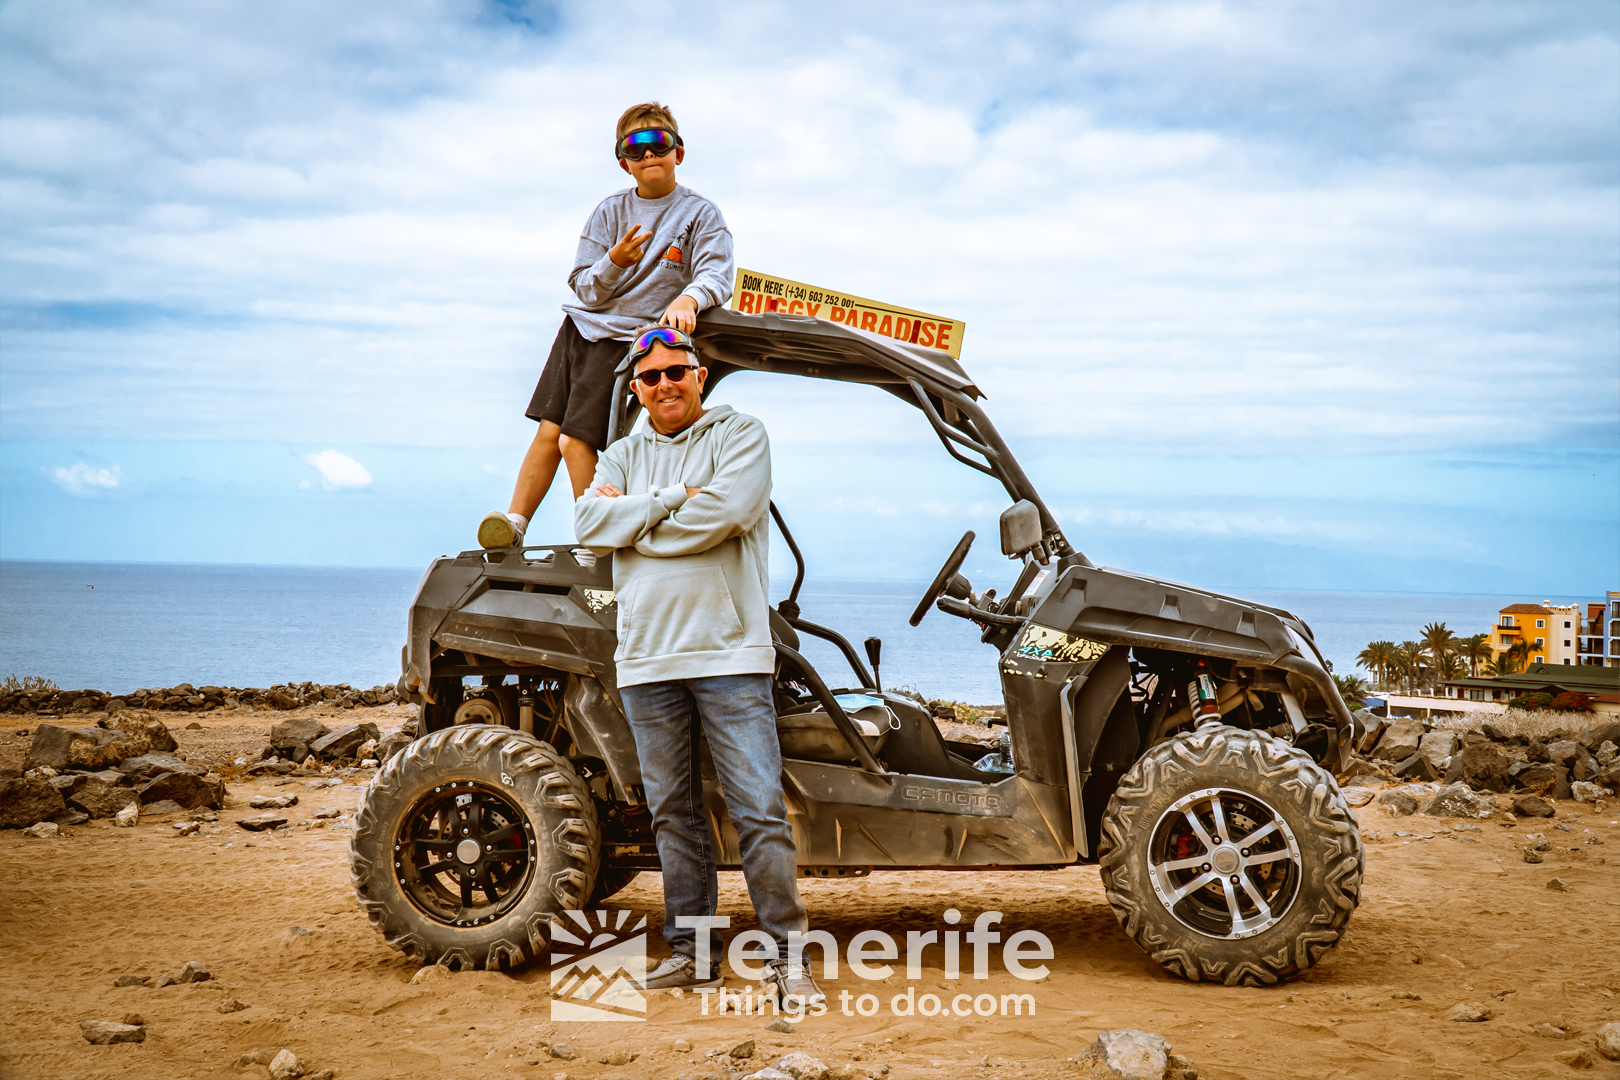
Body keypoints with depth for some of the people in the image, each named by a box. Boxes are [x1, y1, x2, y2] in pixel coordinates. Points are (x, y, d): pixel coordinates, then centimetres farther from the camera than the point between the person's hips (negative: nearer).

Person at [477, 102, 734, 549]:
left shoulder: (700, 214, -1)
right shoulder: (609, 211, 7)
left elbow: (717, 275, -15)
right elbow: (586, 290, 4)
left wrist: (688, 298, -37)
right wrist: (614, 262, -18)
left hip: (629, 338, -4)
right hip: (581, 326, 5)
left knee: (576, 442, -11)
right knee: (549, 431, 0)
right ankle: (514, 522, 8)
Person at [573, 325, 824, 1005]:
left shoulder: (739, 435, 4)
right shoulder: (623, 456, 17)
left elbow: (725, 512, -15)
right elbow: (589, 524, -1)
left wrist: (630, 518, -6)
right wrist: (672, 498, -10)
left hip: (729, 655, -4)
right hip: (646, 661, 5)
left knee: (760, 810, -7)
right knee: (673, 813, 10)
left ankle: (786, 954, 0)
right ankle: (691, 950, 19)